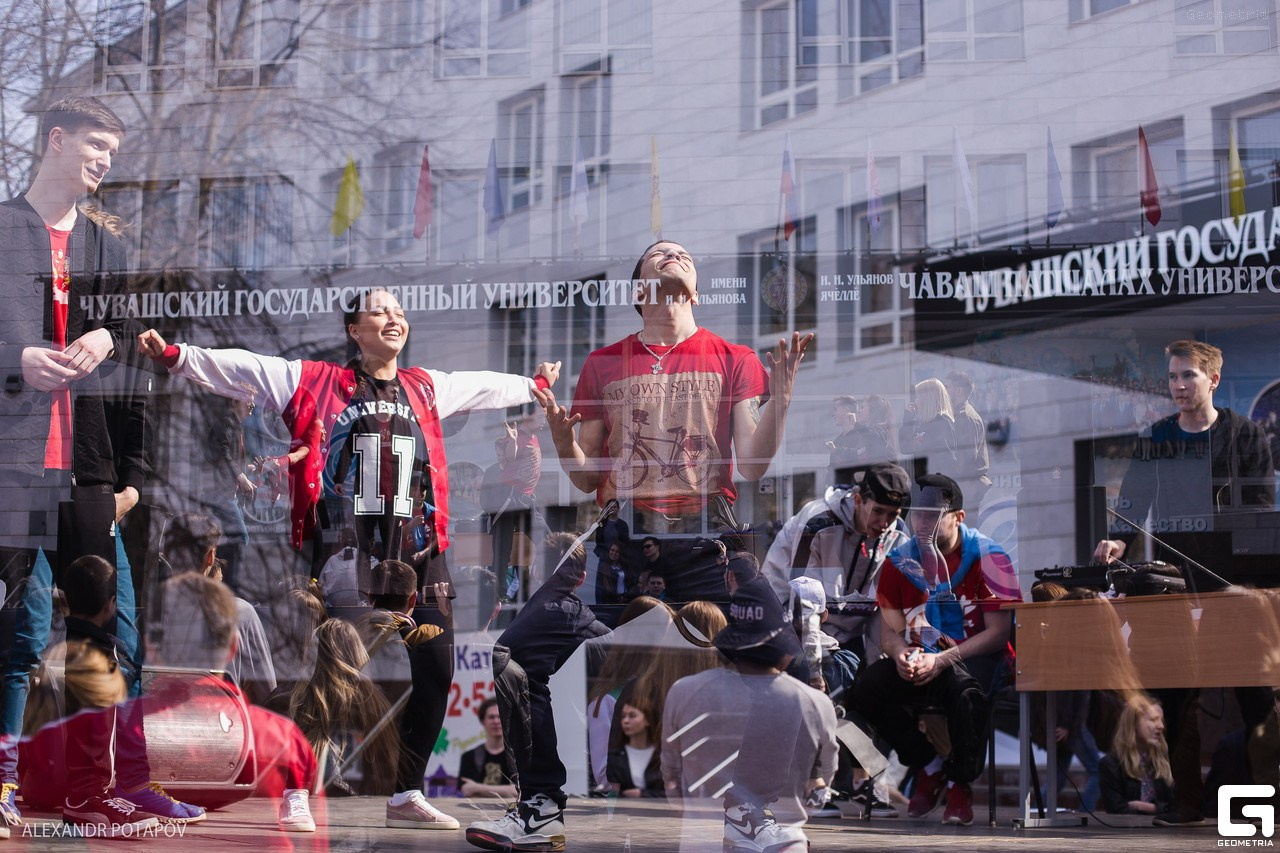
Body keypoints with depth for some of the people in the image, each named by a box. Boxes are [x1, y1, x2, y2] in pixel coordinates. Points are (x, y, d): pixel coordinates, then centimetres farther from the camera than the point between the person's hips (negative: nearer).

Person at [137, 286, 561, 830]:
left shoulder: (425, 389, 15)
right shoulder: (316, 382, 3)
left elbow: (485, 386, 32)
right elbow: (240, 368, -2)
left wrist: (535, 385, 46)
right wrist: (175, 356, -11)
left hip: (416, 549, 5)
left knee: (436, 668, 2)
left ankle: (407, 793, 15)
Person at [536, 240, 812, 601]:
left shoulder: (734, 360, 10)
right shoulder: (602, 364, 13)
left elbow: (752, 467, 0)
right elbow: (588, 479, 14)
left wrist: (780, 398, -12)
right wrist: (563, 441, -6)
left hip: (707, 538, -1)